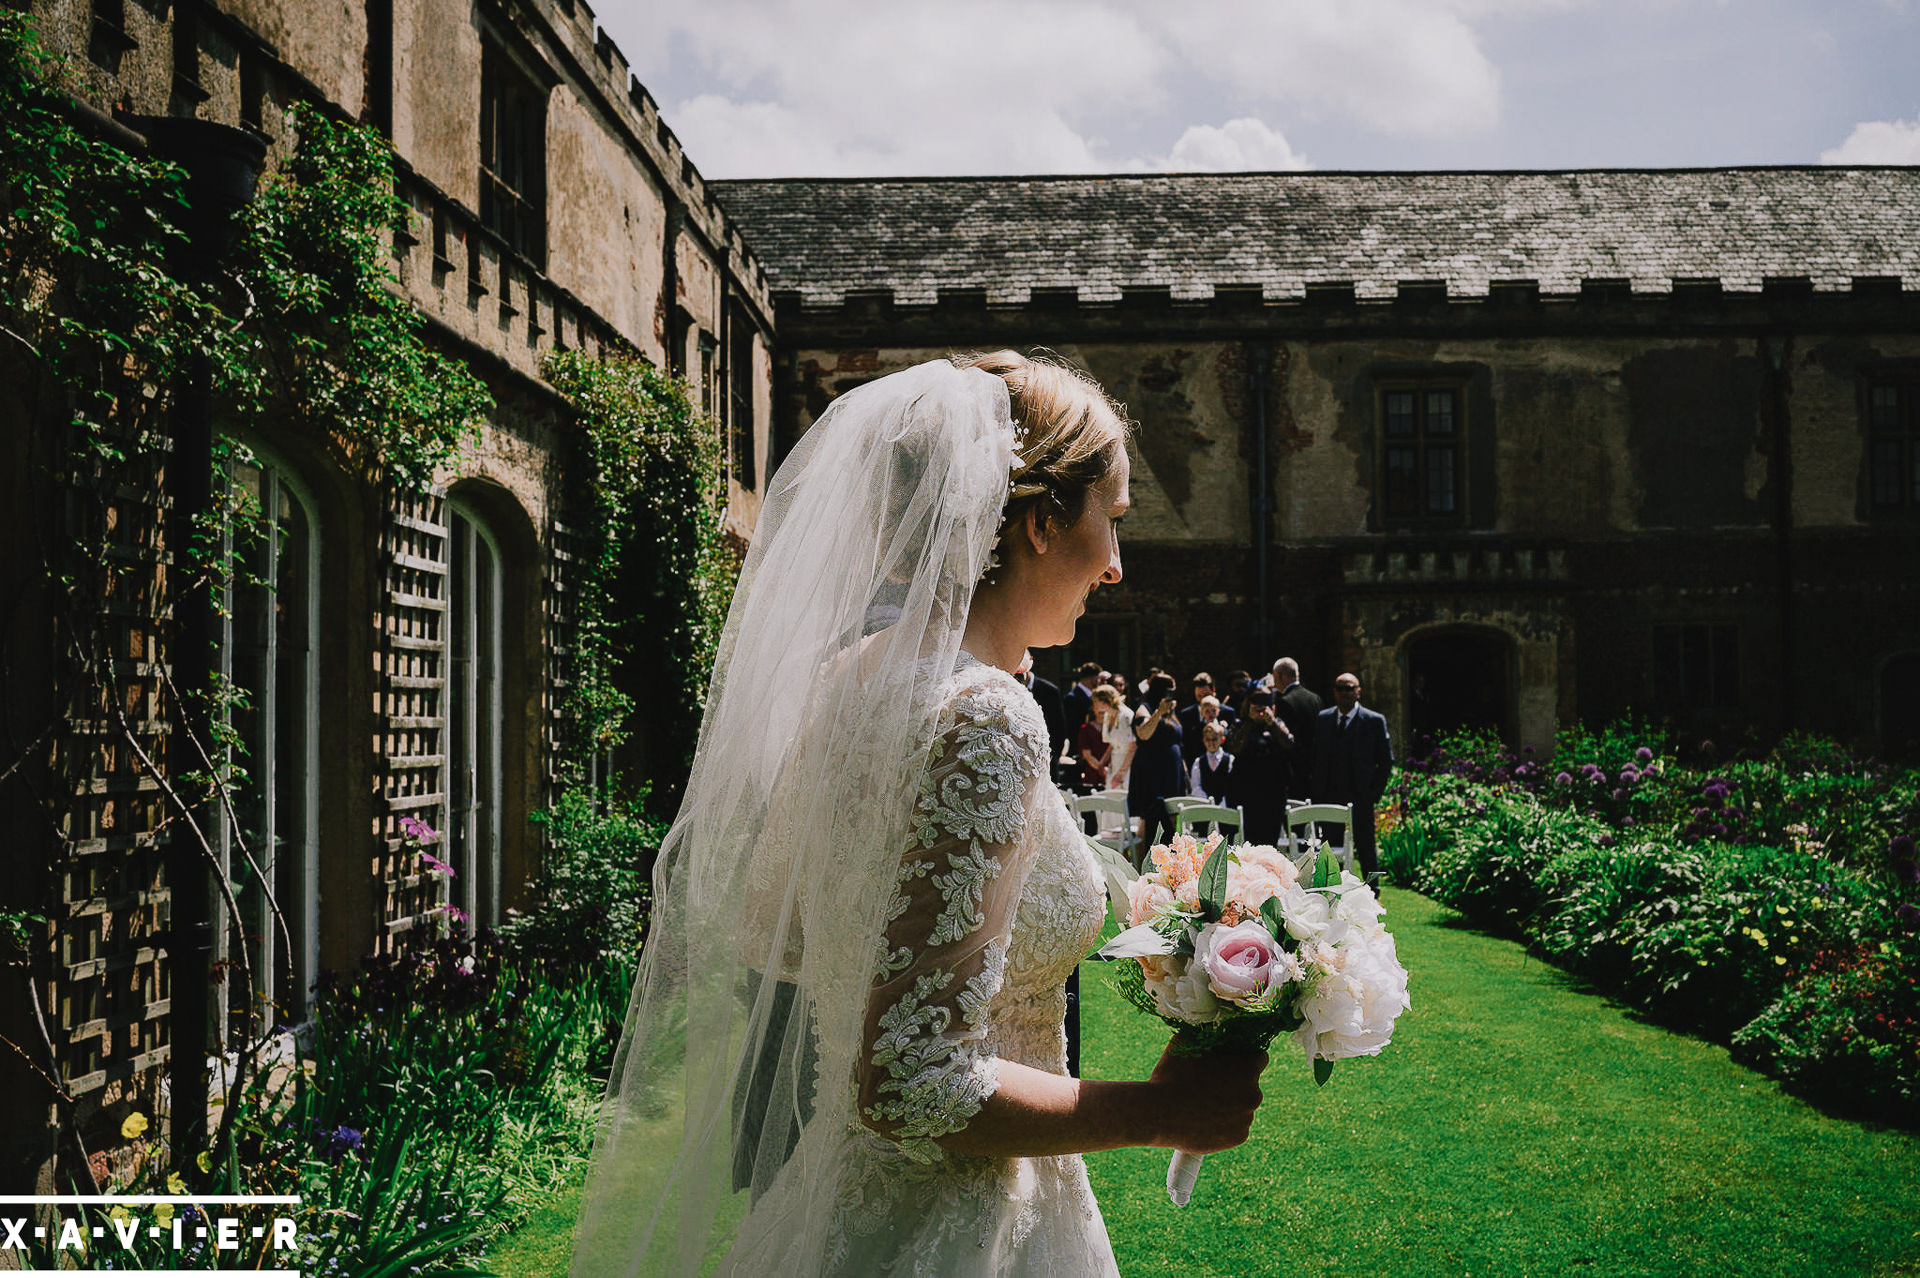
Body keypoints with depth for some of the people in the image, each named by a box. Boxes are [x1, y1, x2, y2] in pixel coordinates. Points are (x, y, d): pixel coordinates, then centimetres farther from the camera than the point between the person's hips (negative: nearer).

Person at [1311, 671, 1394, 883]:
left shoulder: (1374, 721, -2)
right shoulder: (1323, 718, 9)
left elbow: (1386, 760, 1)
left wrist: (1375, 792, -6)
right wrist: (1317, 791, 5)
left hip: (1360, 797, -3)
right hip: (1329, 795, 3)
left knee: (1365, 849, 4)